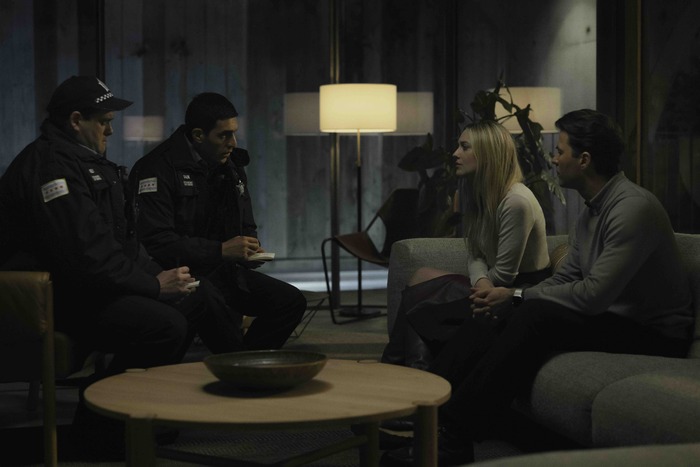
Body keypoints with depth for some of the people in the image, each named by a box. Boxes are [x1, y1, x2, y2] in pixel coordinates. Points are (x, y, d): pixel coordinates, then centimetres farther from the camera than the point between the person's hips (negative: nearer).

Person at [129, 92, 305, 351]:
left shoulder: (232, 166, 12)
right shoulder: (158, 169, -13)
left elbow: (246, 227, 23)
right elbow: (156, 241, -22)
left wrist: (250, 249, -3)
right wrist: (220, 250, -23)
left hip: (221, 271, 8)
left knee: (291, 300, -7)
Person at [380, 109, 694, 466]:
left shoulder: (633, 207, -21)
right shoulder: (592, 210, 10)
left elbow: (593, 294, -27)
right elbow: (564, 278, 12)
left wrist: (517, 296, -15)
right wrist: (508, 299, -5)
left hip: (653, 333, -9)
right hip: (608, 317, 9)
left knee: (538, 315, -30)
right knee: (491, 316, -4)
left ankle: (454, 438, -30)